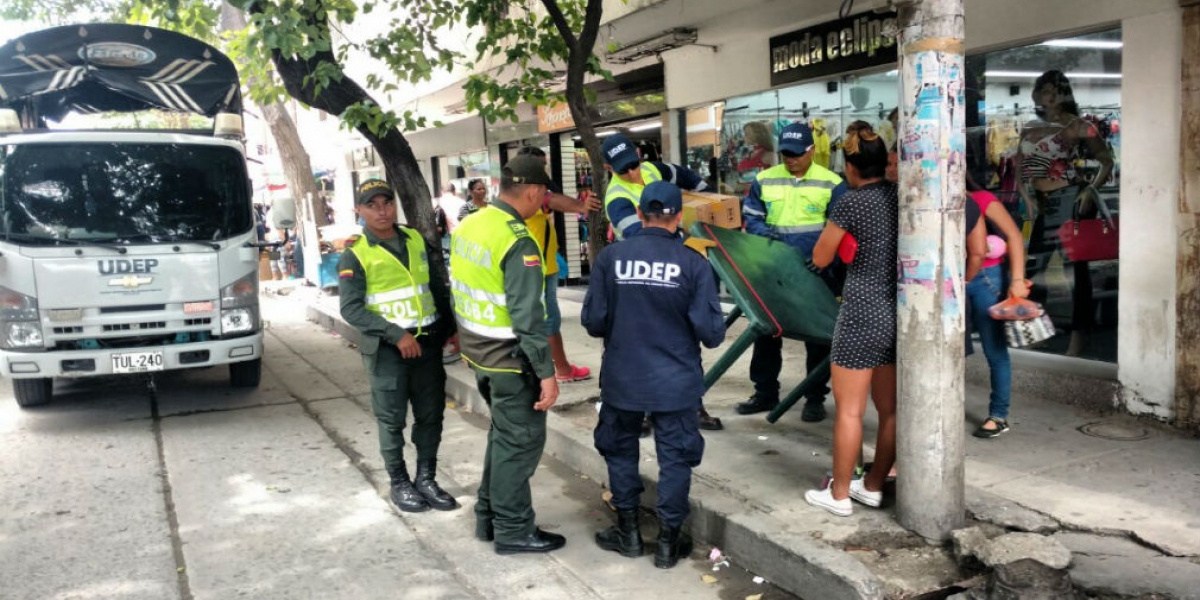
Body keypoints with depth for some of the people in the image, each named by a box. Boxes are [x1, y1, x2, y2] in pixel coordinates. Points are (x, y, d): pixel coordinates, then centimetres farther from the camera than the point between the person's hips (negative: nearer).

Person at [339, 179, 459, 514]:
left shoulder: (416, 241, 8)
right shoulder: (355, 255, -7)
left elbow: (438, 286, 17)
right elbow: (351, 309, -14)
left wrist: (450, 327, 11)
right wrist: (396, 335, -19)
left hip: (428, 343, 5)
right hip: (387, 349, -4)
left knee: (431, 414, 10)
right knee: (392, 420, 5)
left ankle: (426, 479, 24)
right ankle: (400, 484, 20)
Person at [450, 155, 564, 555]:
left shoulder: (468, 226, 4)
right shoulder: (518, 243, -22)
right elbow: (527, 317, -24)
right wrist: (546, 372, -19)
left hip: (478, 351, 9)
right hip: (510, 359, -9)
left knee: (503, 434, 22)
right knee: (520, 441, 4)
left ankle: (489, 516, 31)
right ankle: (513, 530, 14)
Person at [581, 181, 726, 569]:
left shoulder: (610, 257, -9)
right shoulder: (693, 263, -11)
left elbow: (593, 322, -5)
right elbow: (712, 332, -11)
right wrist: (698, 334, 12)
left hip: (622, 378, 1)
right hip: (676, 380, -1)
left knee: (620, 450, 20)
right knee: (675, 459, 13)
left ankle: (628, 531, 30)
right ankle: (668, 542, 21)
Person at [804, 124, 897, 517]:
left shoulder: (851, 202, -12)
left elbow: (820, 258, -2)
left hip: (863, 315, -7)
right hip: (899, 312, 7)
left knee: (849, 410, 2)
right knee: (890, 409, 14)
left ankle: (839, 495, 10)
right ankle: (872, 487, 26)